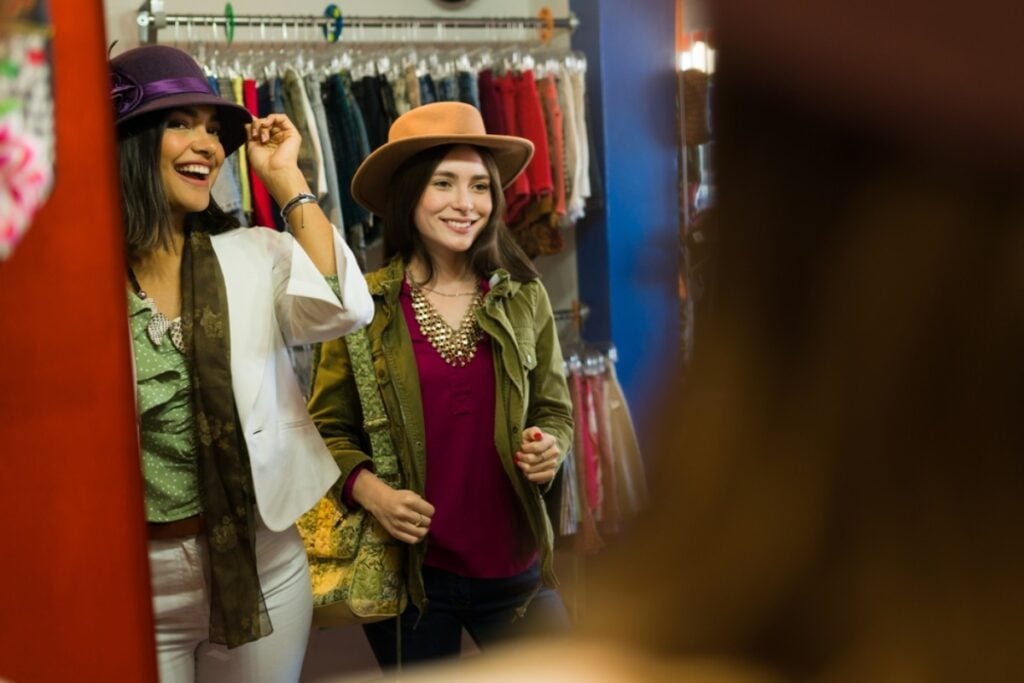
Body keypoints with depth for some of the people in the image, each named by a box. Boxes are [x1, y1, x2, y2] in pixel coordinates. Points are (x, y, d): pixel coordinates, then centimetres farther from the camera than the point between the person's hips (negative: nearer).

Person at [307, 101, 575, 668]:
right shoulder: (363, 306, -6)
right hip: (408, 570, -1)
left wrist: (551, 448, -10)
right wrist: (367, 488, -17)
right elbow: (328, 427, 0)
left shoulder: (523, 298, 0)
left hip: (514, 564, 2)